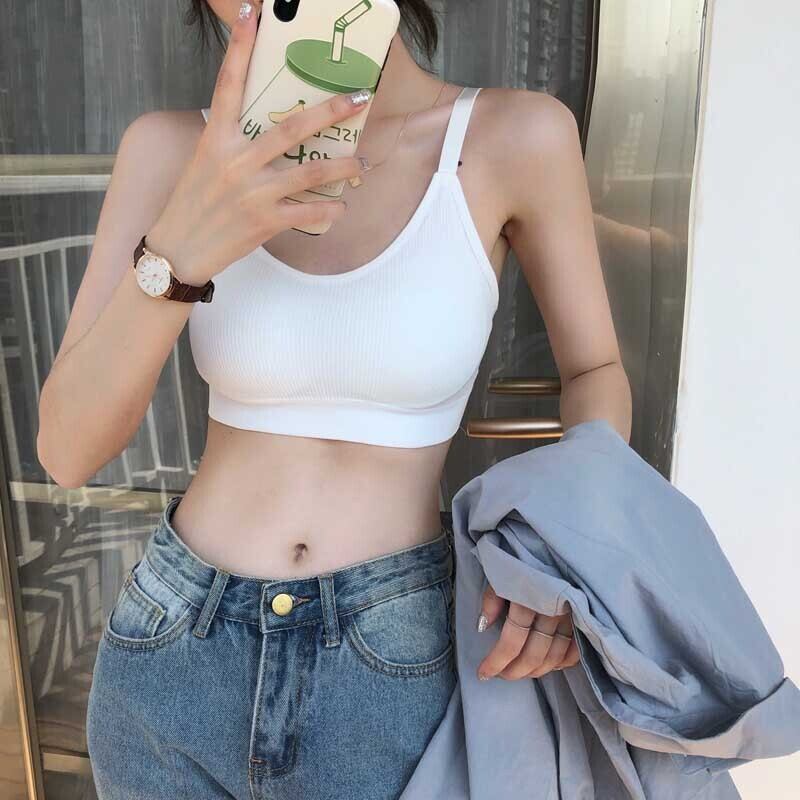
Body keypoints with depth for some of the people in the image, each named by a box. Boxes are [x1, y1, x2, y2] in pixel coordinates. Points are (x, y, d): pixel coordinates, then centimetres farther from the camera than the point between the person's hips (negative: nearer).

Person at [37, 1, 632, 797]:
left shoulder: (517, 135, -9)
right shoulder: (173, 150, -6)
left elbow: (595, 373, 4)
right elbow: (67, 453, -9)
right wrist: (179, 251, -27)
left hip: (392, 669, -1)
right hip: (173, 662, 3)